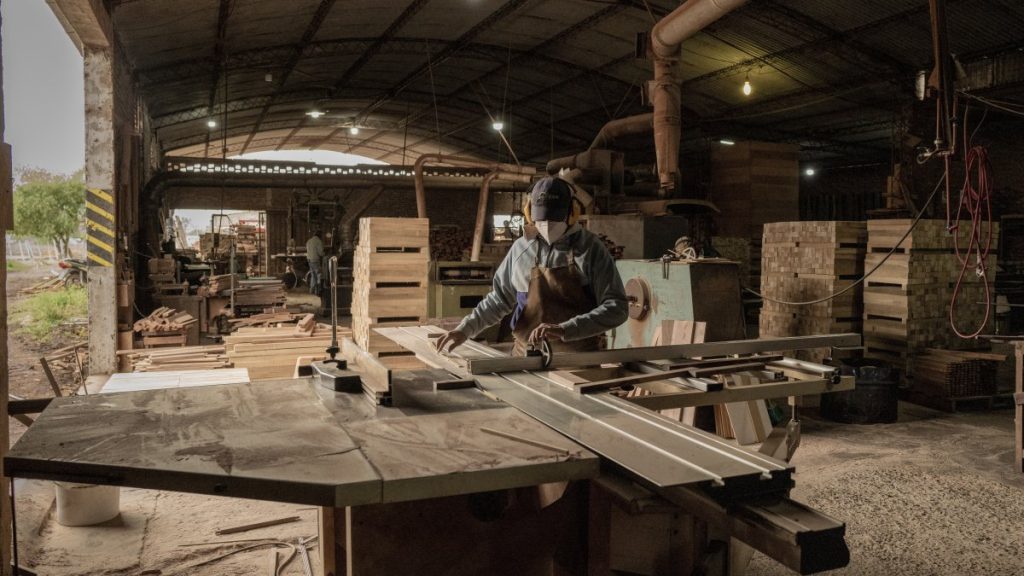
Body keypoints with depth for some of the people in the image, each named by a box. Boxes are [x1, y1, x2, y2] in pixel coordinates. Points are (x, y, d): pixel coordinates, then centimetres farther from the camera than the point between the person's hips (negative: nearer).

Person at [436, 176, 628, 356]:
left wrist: (564, 330, -23)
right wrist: (466, 329, 3)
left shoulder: (591, 249, -7)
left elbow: (616, 307, -12)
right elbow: (500, 297, 15)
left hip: (579, 361, -3)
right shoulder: (522, 248, 2)